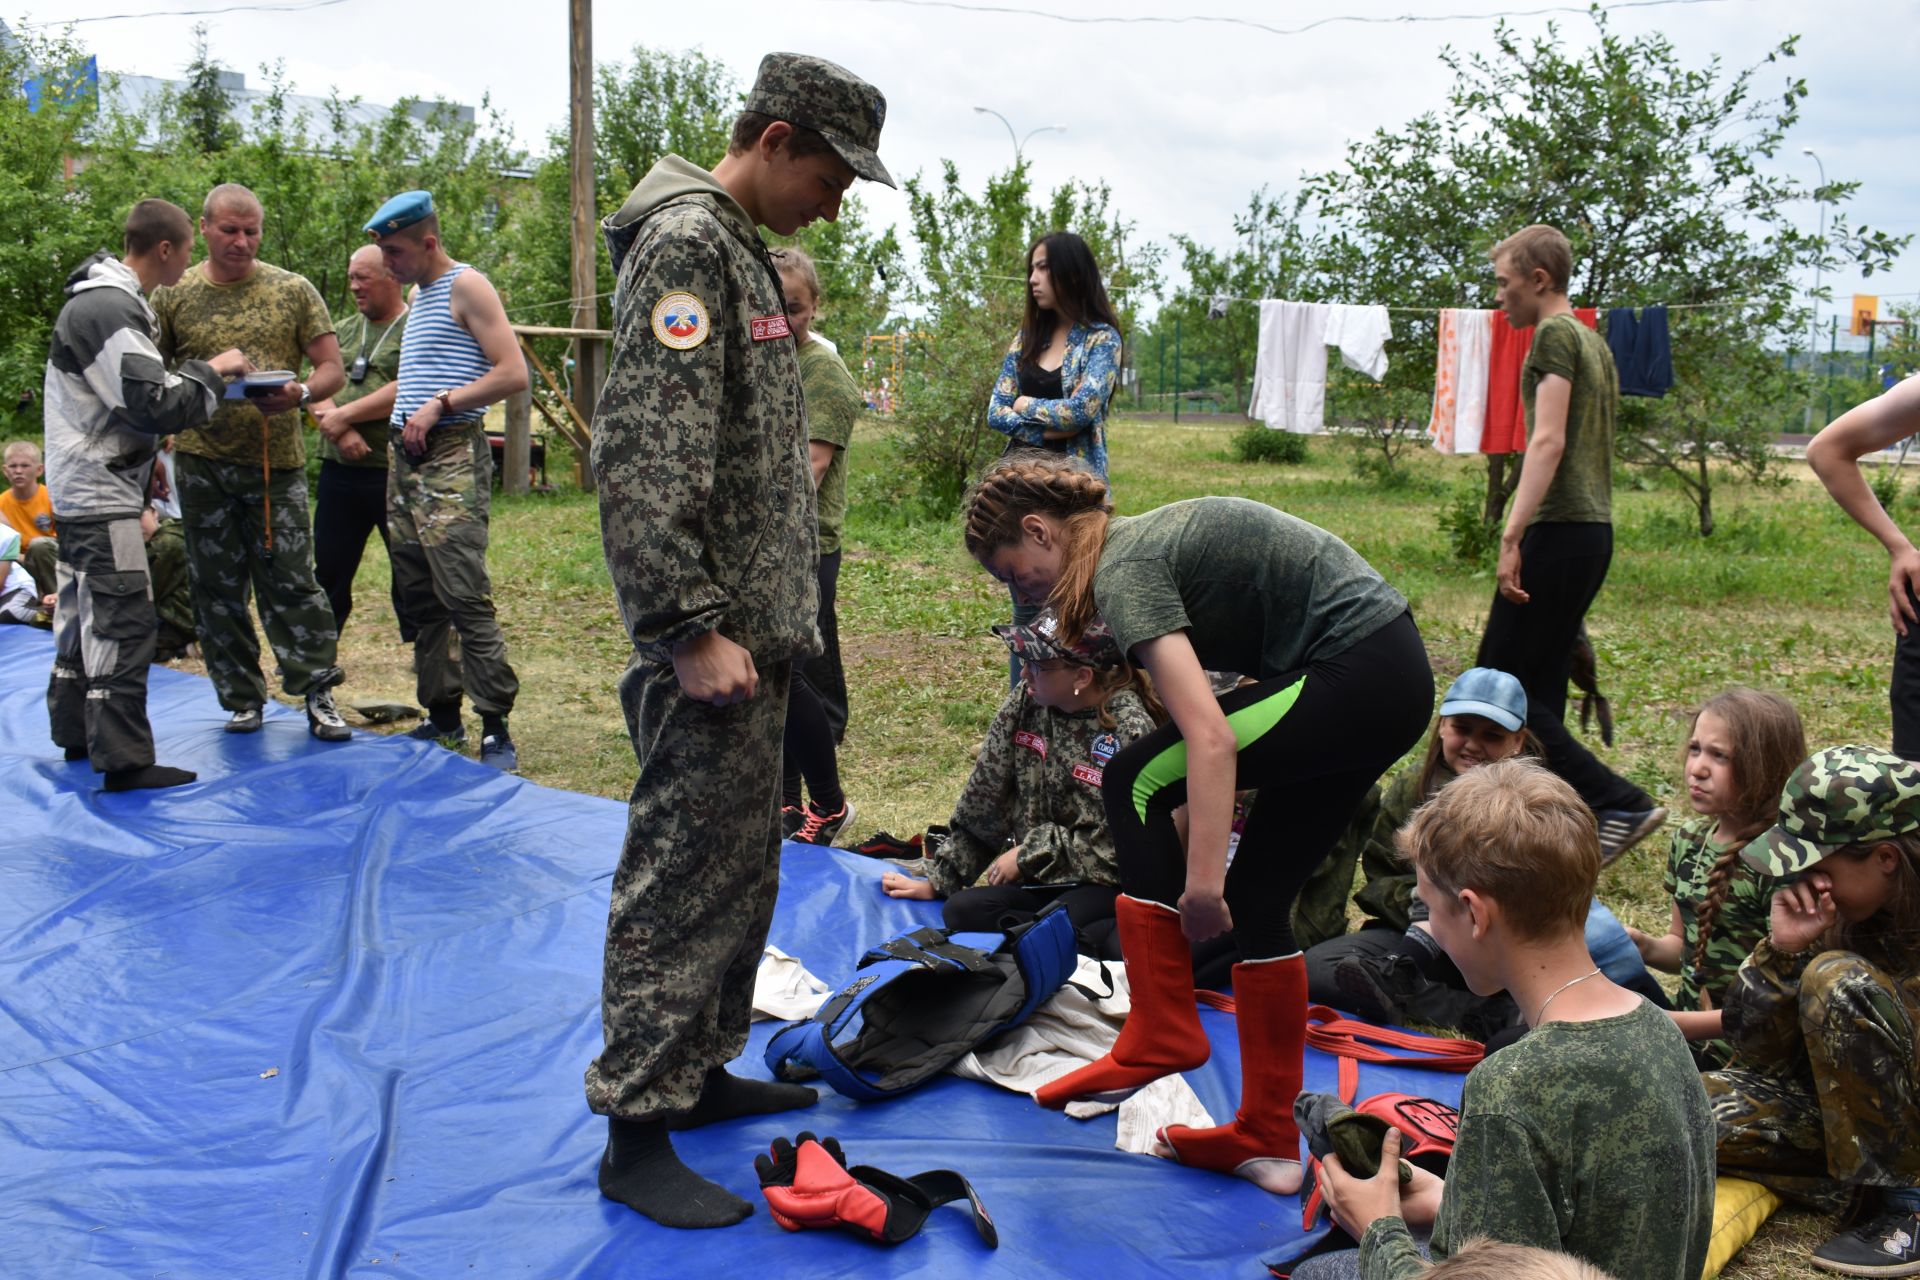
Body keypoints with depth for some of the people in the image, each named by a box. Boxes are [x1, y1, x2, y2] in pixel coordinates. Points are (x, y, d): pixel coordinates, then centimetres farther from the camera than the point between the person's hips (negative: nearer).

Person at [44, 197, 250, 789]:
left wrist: (141, 456, 12)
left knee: (84, 615, 17)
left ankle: (77, 735, 28)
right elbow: (156, 403, -24)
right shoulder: (110, 309, -20)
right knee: (123, 622, -9)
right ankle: (123, 760, -6)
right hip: (101, 496, -11)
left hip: (83, 491, 11)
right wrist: (212, 370, -11)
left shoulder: (103, 299, 13)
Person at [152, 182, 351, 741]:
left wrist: (299, 394, -19)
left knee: (291, 582, -3)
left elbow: (331, 369, 2)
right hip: (202, 463, 2)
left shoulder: (293, 291, 3)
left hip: (276, 460, -1)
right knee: (218, 589, 7)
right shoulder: (174, 295, 6)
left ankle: (317, 694, 5)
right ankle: (242, 699, 18)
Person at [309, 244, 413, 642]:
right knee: (329, 569, 12)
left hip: (395, 472, -6)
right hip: (338, 470, 6)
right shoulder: (344, 331, 17)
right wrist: (342, 431, -11)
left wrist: (344, 415, -13)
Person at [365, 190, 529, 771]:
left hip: (453, 458, -9)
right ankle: (442, 715, 17)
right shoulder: (418, 294, 21)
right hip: (405, 459, 9)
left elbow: (513, 374, -14)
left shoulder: (466, 287, -6)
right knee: (420, 599, 9)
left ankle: (495, 728, -12)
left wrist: (441, 404, -16)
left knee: (464, 596, -14)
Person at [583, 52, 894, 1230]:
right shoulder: (686, 243, -14)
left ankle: (700, 1070, 31)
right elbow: (643, 462, -22)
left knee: (740, 869, 18)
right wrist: (689, 632, -23)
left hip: (755, 637, 10)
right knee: (685, 878, -4)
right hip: (714, 647, -10)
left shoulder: (736, 250, 18)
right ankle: (638, 1136, 6)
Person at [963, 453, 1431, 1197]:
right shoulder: (1147, 539, 15)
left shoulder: (1123, 573, -13)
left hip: (1353, 678, -10)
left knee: (1137, 782, -6)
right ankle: (1267, 1139, 18)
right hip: (1395, 676, 10)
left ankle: (1161, 1036, -4)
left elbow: (1209, 739, -23)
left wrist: (1202, 882, -23)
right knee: (1258, 901, 11)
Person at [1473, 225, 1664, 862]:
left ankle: (1619, 804, -9)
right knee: (1540, 693, 12)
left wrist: (1512, 535, -24)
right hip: (1594, 530, 10)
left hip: (1560, 530, -10)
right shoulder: (1595, 343, 21)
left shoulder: (1556, 335, -7)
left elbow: (1548, 440, -19)